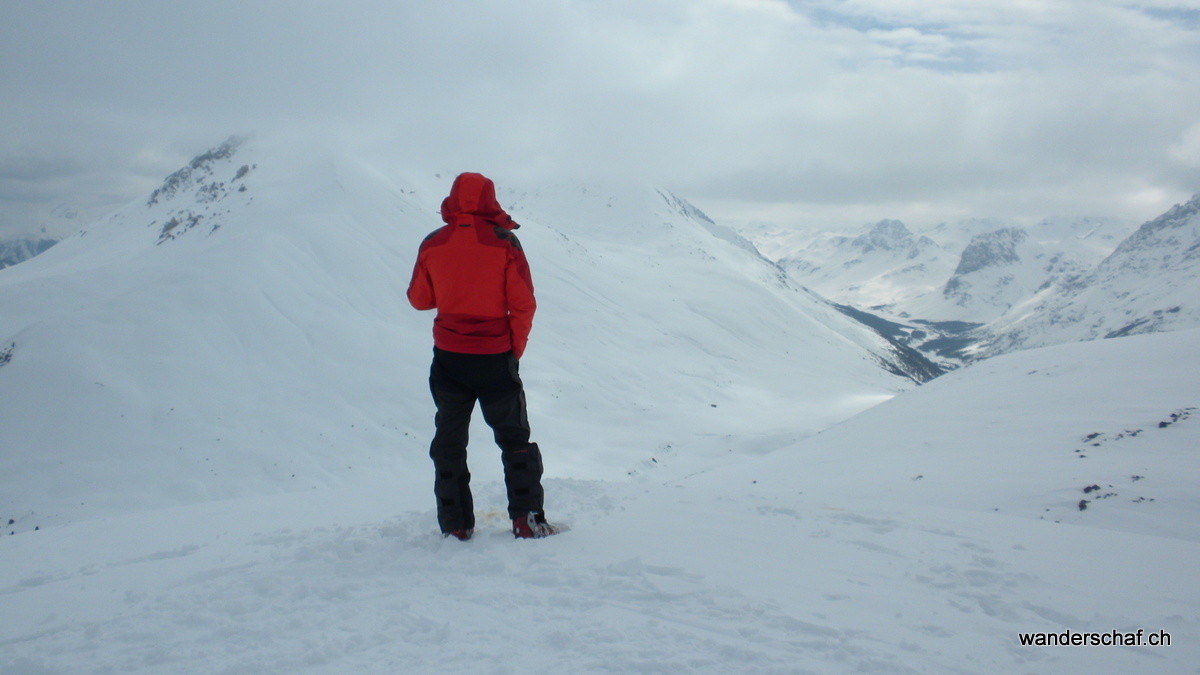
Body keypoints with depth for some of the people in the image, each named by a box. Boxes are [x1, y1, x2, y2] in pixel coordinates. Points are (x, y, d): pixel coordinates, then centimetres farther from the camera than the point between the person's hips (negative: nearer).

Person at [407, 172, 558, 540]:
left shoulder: (433, 244, -1)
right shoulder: (504, 241, -8)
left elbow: (419, 299, 9)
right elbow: (523, 303, -9)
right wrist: (515, 349, 3)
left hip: (449, 357, 2)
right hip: (496, 356, -1)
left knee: (449, 441, 14)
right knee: (514, 438, 12)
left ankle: (455, 525, 14)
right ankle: (527, 520, 7)